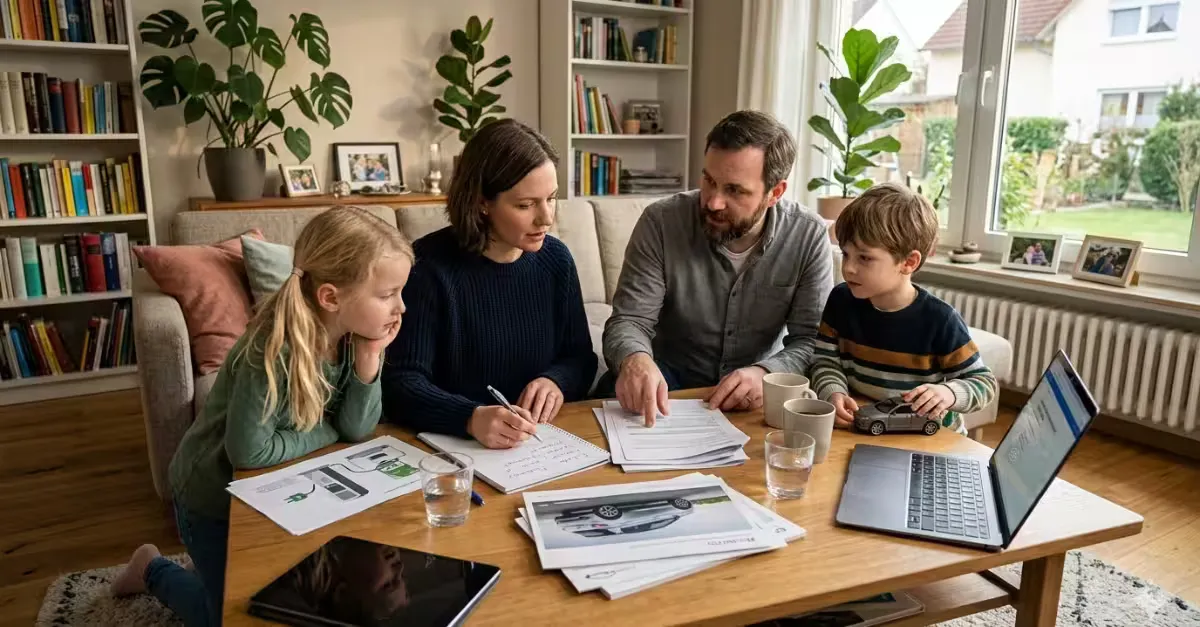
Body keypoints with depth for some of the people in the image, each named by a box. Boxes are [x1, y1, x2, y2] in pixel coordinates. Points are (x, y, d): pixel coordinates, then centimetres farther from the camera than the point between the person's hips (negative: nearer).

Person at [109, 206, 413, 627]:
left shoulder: (351, 336, -16)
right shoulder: (275, 350, -36)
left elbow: (356, 429, -16)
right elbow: (249, 451, -32)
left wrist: (369, 358, -30)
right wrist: (324, 434, -19)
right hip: (215, 496, -6)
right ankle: (154, 571, 35)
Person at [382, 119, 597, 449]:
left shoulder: (555, 259, 1)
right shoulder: (428, 265, -14)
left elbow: (579, 357, 8)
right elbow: (402, 381, -17)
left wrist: (557, 381, -14)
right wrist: (471, 418, -34)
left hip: (540, 443, 3)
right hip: (449, 444, -2)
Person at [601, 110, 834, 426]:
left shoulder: (809, 237, -12)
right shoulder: (661, 222, -16)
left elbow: (811, 339, -11)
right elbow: (629, 320, -17)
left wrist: (766, 373, -32)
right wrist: (634, 359, -41)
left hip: (755, 385, 1)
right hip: (670, 376, -1)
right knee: (622, 388, -31)